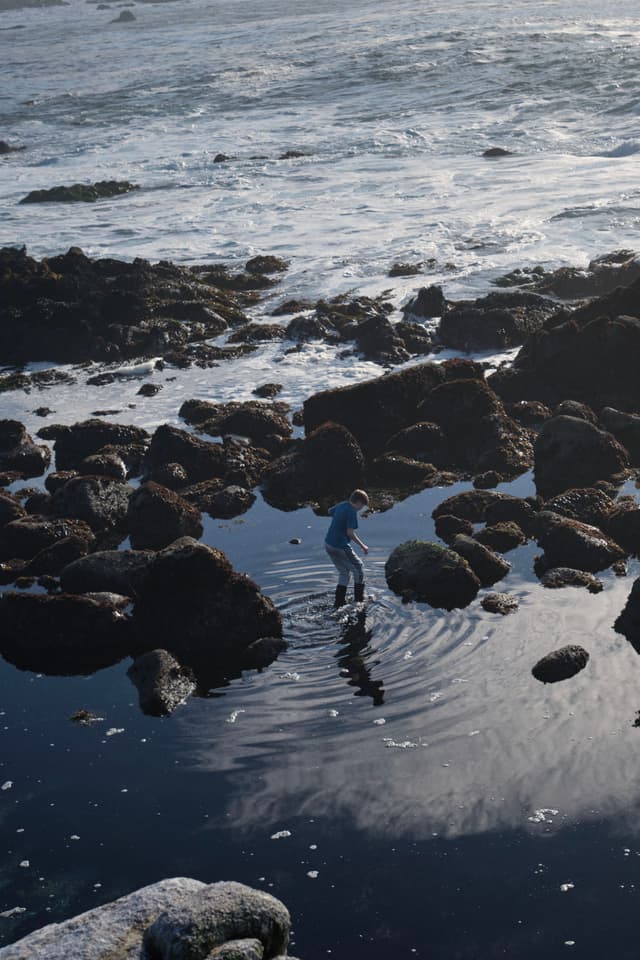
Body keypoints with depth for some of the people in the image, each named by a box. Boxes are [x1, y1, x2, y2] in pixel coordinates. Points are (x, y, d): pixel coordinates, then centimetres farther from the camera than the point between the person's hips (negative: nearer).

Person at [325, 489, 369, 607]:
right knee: (358, 569, 10)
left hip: (328, 544, 8)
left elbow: (330, 511, 30)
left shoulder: (341, 505, 8)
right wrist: (362, 546, -12)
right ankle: (359, 599, 14)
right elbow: (350, 533, -21)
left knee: (343, 572, 20)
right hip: (341, 546, -8)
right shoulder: (352, 512, -16)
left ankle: (340, 601, 16)